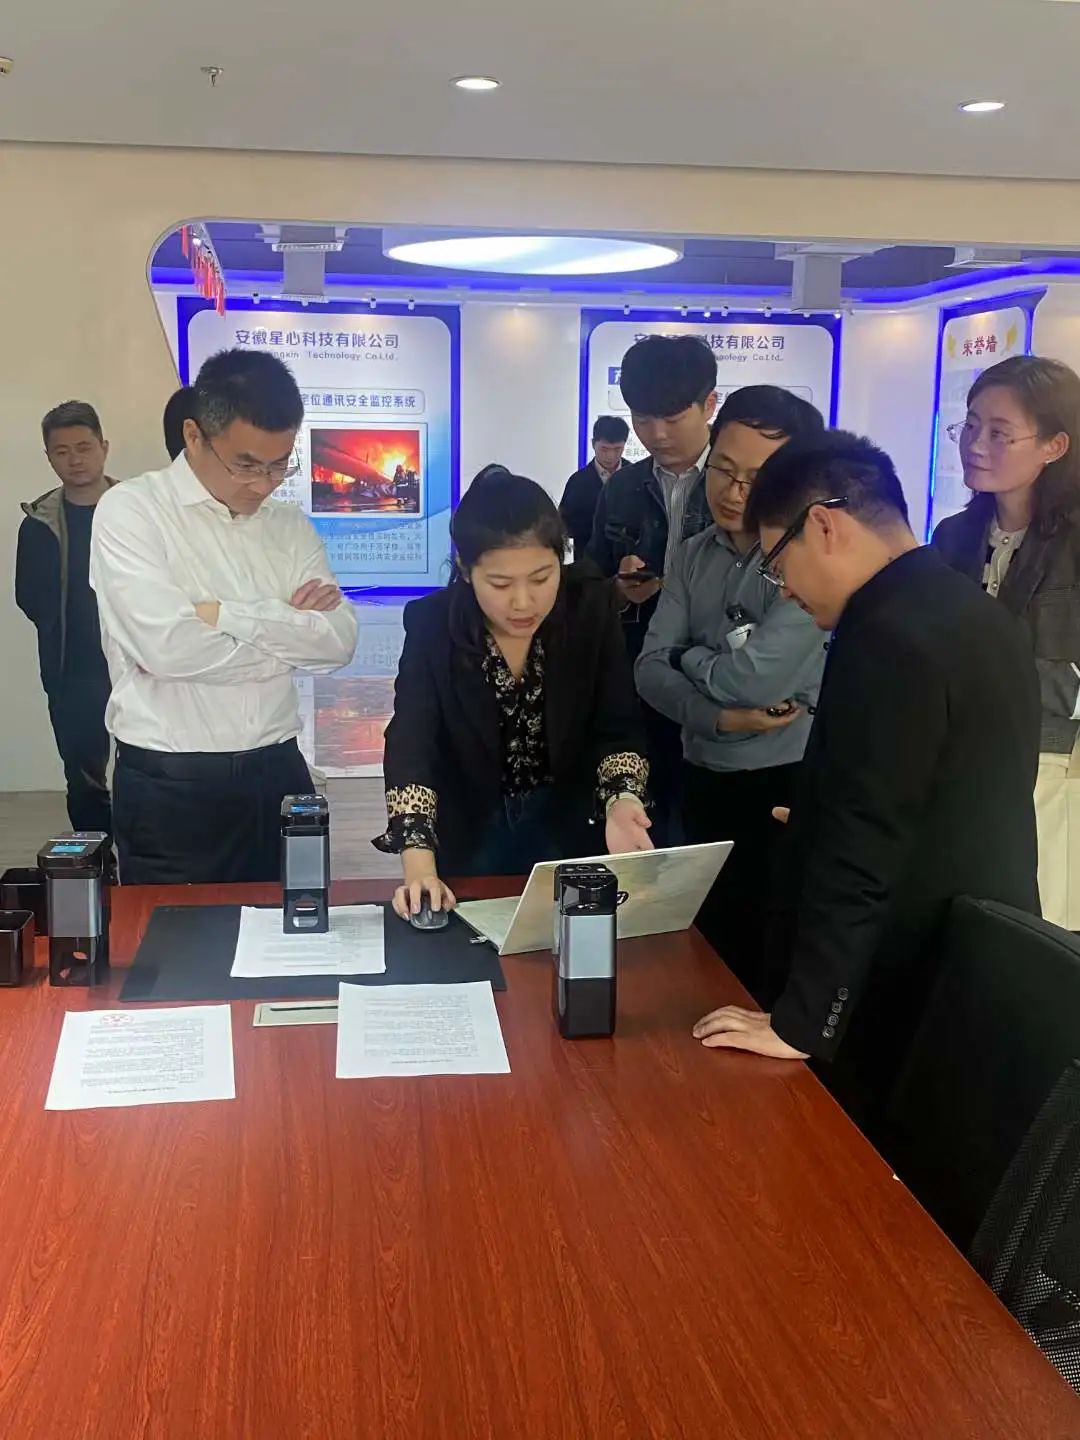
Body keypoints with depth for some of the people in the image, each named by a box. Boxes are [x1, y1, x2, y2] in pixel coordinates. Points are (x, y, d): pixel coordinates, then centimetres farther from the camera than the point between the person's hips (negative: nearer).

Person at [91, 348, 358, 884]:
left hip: (278, 774, 5)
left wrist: (225, 615, -15)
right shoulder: (131, 510, -7)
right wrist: (287, 631, -8)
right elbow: (166, 645, -21)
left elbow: (338, 641, -5)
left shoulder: (291, 526, 8)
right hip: (169, 786, -4)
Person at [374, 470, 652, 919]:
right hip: (469, 833, -1)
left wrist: (621, 802, -37)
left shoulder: (592, 607, -16)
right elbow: (410, 749, -27)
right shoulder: (432, 624, -19)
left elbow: (617, 730, -15)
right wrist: (419, 865, -42)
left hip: (570, 825, 1)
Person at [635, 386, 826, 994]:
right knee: (712, 956, 17)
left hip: (789, 788, -5)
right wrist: (719, 717, -17)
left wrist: (685, 655, -2)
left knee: (777, 968, 6)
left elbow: (754, 676, -21)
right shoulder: (693, 557, 7)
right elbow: (650, 670, -1)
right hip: (705, 783, 6)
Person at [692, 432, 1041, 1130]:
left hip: (910, 1001, -9)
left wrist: (800, 1021, -16)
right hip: (983, 979, 9)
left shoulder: (889, 635, -22)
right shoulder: (977, 614, 7)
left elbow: (862, 849, -23)